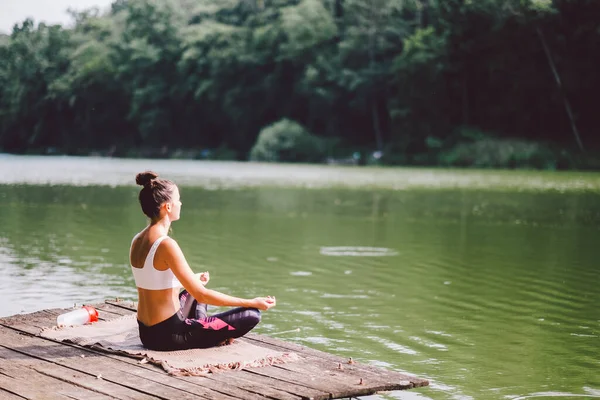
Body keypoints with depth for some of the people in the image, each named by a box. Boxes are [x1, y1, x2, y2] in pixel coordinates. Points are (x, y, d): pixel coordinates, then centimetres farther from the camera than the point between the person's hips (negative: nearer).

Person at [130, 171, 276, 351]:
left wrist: (194, 279, 35)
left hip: (146, 332, 9)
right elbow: (202, 296, -21)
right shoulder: (166, 245, -22)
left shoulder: (137, 241, 5)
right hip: (168, 335, -9)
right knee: (252, 315, -7)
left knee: (195, 289, 36)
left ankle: (201, 330, 18)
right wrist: (252, 302, -15)